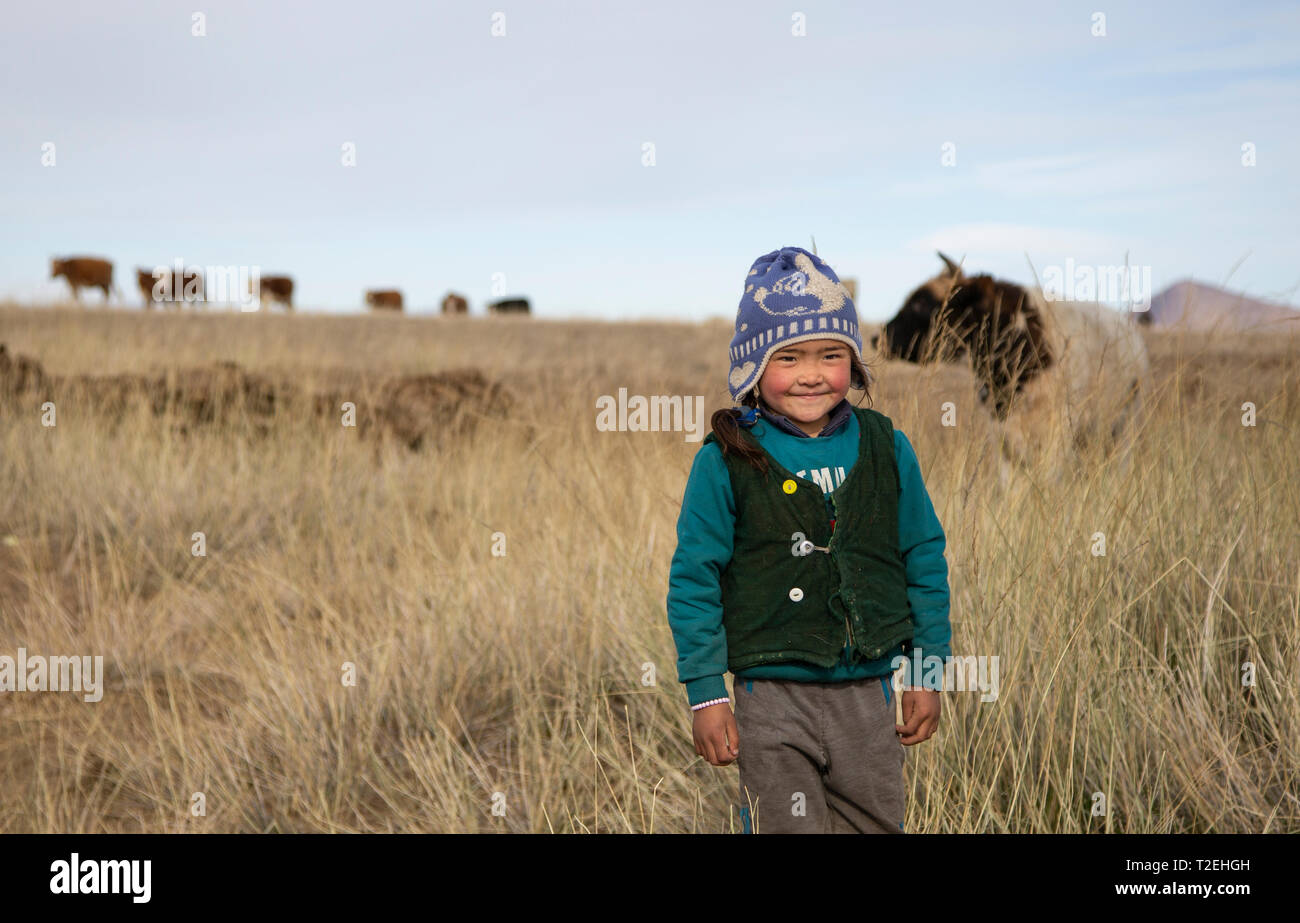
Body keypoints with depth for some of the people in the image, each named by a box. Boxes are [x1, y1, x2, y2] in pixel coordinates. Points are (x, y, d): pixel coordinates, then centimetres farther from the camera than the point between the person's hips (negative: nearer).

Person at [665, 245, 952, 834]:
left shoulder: (886, 448, 2)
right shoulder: (726, 461, -8)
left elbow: (924, 559, 9)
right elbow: (693, 580, -4)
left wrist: (928, 672, 9)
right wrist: (705, 694, -6)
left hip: (868, 692, 3)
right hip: (773, 701, -3)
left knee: (877, 826, 13)